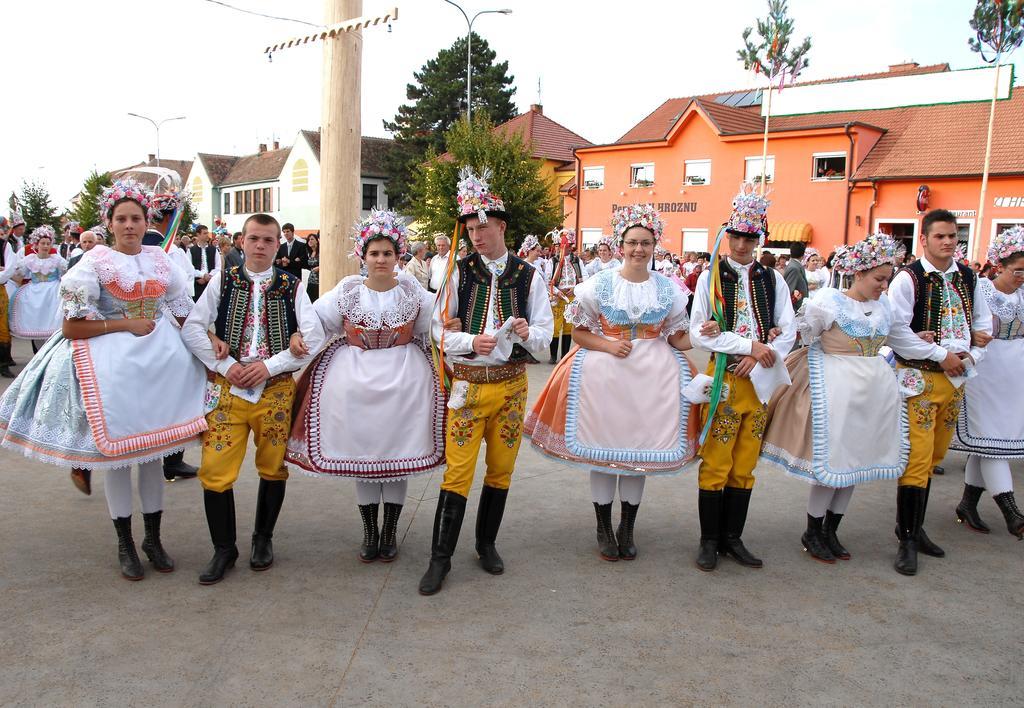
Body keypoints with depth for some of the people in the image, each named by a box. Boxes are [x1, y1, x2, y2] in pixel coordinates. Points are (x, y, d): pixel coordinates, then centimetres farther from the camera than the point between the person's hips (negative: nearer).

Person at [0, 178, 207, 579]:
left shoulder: (160, 260, 7)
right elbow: (71, 327, -10)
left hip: (159, 359, 4)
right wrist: (125, 324, -13)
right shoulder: (95, 262, -5)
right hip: (111, 363, -3)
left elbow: (185, 313, 13)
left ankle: (153, 538, 24)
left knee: (153, 450, 10)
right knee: (116, 452, 4)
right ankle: (125, 544, 20)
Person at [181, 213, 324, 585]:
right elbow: (191, 328, 0)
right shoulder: (223, 281, 5)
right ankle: (223, 548, 17)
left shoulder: (292, 286, 3)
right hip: (227, 387, 0)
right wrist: (225, 365, -11)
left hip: (275, 389, 0)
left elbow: (314, 338, -4)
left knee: (273, 467, 10)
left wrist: (268, 365, -12)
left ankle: (263, 539, 31)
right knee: (215, 471, -3)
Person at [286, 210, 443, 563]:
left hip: (403, 378, 0)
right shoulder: (347, 291, 1)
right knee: (360, 451, 7)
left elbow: (435, 328, 6)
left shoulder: (413, 292, 1)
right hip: (356, 379, 1)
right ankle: (369, 531, 22)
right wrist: (298, 335, -13)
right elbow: (315, 320, 4)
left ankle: (390, 531, 21)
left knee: (398, 451, 5)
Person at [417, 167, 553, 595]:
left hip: (511, 384, 2)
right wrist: (471, 342, -17)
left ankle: (486, 545, 30)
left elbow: (544, 335, 3)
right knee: (457, 471, -3)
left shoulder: (528, 276, 3)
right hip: (467, 383, -1)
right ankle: (440, 559, 8)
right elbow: (439, 330, 1)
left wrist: (526, 332, -19)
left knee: (501, 470, 11)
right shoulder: (460, 274, 2)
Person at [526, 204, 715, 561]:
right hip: (604, 372, -2)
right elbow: (579, 332, 2)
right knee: (602, 447, 2)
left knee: (641, 447, 7)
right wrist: (609, 346, -13)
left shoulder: (668, 289, 6)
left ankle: (627, 529, 24)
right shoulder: (599, 284, -1)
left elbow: (678, 339, 8)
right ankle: (603, 529, 19)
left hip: (652, 376, 2)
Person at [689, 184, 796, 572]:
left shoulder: (773, 280, 9)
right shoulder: (710, 278, -1)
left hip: (760, 380, 4)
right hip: (723, 376, -3)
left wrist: (763, 356, -11)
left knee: (745, 466, 10)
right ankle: (709, 541, 13)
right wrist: (750, 345, -13)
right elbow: (698, 333, -8)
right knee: (715, 465, 0)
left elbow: (788, 331, 6)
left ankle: (732, 538, 21)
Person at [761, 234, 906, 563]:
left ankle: (831, 531, 25)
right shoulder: (826, 302, -13)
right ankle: (812, 533, 16)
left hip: (876, 387, 7)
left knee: (856, 460, 11)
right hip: (837, 388, -7)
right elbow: (808, 337, -2)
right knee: (831, 460, -3)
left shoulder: (884, 305, 7)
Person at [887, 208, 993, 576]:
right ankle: (907, 540, 1)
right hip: (919, 378, -6)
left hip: (955, 379, 6)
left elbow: (984, 322, 18)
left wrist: (970, 357, 1)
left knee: (933, 457, 12)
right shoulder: (908, 279, -9)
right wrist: (941, 356, -13)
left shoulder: (967, 277, 10)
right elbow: (896, 331, -16)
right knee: (917, 459, -9)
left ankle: (916, 529, 25)